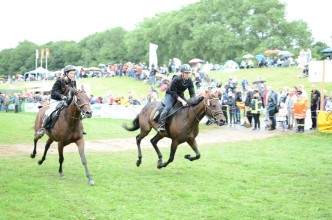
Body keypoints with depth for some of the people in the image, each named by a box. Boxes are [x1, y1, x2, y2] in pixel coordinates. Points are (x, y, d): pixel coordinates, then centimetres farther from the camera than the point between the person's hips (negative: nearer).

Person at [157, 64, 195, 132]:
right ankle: (161, 126, -30)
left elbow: (192, 93, -9)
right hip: (170, 94, -6)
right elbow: (173, 93, -26)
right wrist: (182, 101, -33)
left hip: (180, 95, 6)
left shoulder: (189, 81, -12)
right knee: (168, 107, -29)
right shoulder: (176, 79, -28)